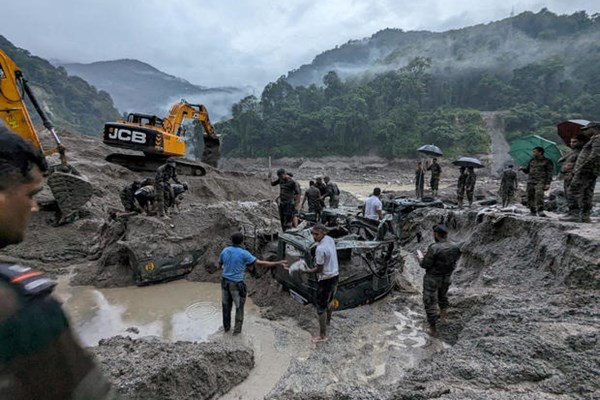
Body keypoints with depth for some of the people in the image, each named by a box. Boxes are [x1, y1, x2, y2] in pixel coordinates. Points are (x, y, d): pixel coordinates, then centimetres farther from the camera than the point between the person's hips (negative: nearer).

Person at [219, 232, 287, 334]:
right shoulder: (244, 253, -18)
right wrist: (278, 263, -18)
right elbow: (260, 263, -20)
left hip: (225, 281, 5)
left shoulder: (225, 250, -2)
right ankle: (237, 329, 22)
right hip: (237, 284, -5)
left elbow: (220, 264, 14)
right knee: (239, 307, 13)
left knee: (226, 306, 19)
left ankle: (226, 327, 34)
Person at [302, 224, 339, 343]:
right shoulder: (330, 239, -3)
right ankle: (328, 320, 53)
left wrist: (308, 271, -6)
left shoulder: (320, 249, -30)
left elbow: (319, 269, -20)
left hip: (326, 279, -9)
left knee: (321, 307, 5)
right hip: (335, 275, 9)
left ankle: (322, 335, 16)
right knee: (329, 300, 30)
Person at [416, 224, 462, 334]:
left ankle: (433, 326, 19)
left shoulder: (434, 248, -30)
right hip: (446, 277, 6)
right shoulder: (456, 246, -10)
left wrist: (420, 257, -2)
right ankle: (442, 315, 50)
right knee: (442, 295, 31)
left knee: (430, 301, 11)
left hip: (432, 279, -6)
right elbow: (453, 261, 7)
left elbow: (425, 265, -22)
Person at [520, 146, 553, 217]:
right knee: (530, 196, -1)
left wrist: (548, 183, -8)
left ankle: (540, 211, -27)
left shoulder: (547, 161, 4)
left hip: (540, 181, -5)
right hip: (530, 181, 5)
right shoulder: (531, 161, 17)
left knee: (539, 193, -26)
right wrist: (523, 169, -1)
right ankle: (533, 211, 9)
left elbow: (549, 173, 1)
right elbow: (527, 170, 23)